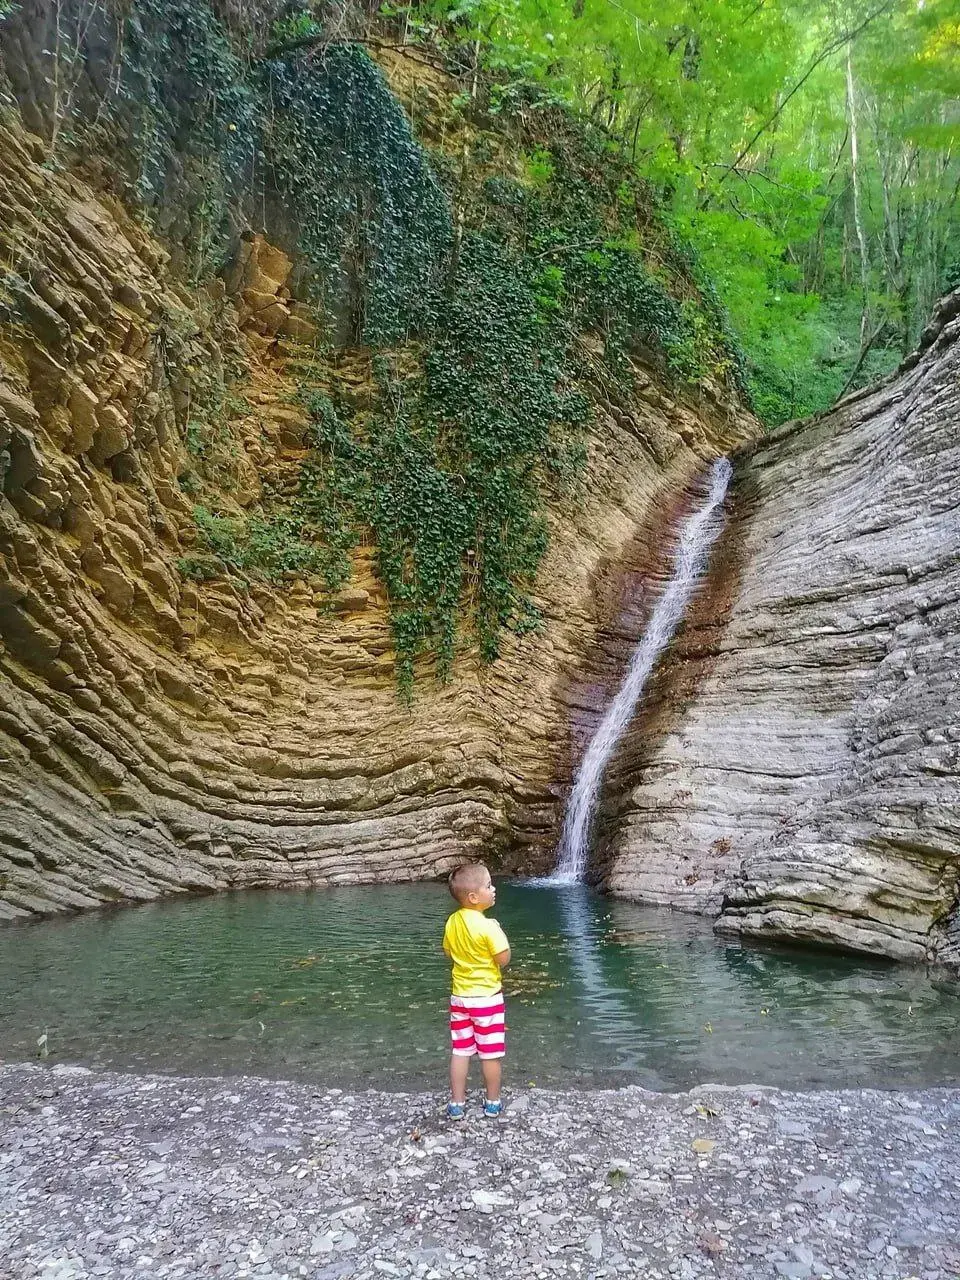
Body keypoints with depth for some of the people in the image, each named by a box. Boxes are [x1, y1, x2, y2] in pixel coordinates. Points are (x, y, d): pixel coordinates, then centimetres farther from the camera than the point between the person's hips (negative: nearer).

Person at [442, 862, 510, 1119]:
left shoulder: (452, 921, -3)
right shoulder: (487, 926, -24)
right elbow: (504, 960, -18)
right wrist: (501, 937, -5)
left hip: (460, 996, 5)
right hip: (487, 997, -5)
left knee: (460, 1052, 14)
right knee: (490, 1053, 11)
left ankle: (457, 1104, 21)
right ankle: (492, 1102, 24)